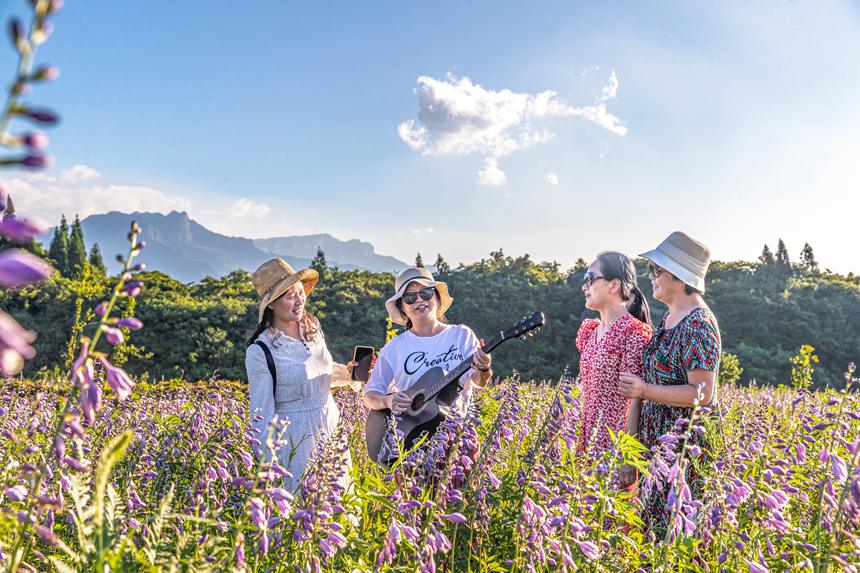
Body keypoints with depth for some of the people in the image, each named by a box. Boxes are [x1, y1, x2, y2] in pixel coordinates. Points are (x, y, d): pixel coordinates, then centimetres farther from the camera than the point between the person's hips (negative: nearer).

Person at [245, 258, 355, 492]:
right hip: (295, 440, -6)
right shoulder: (260, 351, -16)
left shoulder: (313, 328, 2)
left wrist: (348, 373, 2)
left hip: (331, 429, 6)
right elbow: (262, 414, -12)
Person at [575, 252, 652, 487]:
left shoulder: (633, 332, -13)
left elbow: (634, 400, -17)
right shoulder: (589, 331, 12)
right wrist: (582, 444, 17)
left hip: (617, 443, -8)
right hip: (591, 442, 8)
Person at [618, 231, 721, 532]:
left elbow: (702, 394, -22)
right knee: (651, 520, 16)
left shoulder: (698, 324, -19)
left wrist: (646, 391, -24)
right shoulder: (669, 318, 11)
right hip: (657, 440, 10)